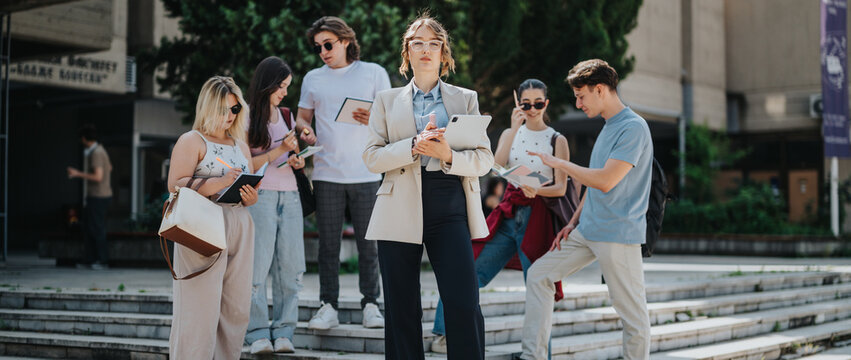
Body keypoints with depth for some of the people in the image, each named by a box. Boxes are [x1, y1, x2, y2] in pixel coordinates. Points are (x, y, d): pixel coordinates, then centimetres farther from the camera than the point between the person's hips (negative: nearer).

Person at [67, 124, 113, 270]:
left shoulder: (96, 153, -18)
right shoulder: (98, 149, 12)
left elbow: (98, 177, -24)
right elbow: (109, 168, 24)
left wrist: (78, 174, -17)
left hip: (99, 196, -10)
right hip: (93, 196, 10)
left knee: (97, 229, -4)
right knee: (88, 227, 11)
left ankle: (102, 261, 4)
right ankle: (89, 260, 14)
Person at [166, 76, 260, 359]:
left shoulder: (241, 146, 21)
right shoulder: (191, 141, 2)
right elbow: (175, 185, -10)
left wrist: (250, 196, 1)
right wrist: (219, 182, -19)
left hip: (239, 230, 6)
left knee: (237, 309, 4)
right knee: (202, 308, -10)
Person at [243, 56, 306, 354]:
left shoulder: (287, 116, 18)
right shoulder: (247, 119, 0)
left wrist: (297, 160, 6)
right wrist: (280, 151, -12)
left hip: (289, 195, 5)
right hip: (260, 196, -5)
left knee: (292, 267, -1)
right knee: (258, 267, -6)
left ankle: (283, 332, 3)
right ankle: (258, 334, -2)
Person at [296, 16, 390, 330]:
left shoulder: (374, 73, 8)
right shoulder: (313, 79, 15)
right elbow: (302, 117, 19)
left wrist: (375, 120, -15)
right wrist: (305, 129, -5)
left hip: (366, 173, -2)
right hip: (327, 173, 2)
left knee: (368, 243, 0)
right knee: (328, 243, 2)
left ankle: (370, 304, 8)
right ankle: (328, 306, 6)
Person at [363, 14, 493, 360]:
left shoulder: (465, 98, 14)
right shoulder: (387, 100, 14)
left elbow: (484, 159, 5)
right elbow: (372, 157, 3)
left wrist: (448, 156, -15)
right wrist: (414, 147, -13)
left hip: (450, 206, -1)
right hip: (400, 210, 1)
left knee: (464, 303, -11)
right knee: (401, 308, 4)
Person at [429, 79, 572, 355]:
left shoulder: (557, 140, 5)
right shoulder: (510, 134, 14)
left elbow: (561, 187, -1)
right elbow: (497, 166, -6)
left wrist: (536, 190, -21)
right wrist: (515, 128, -10)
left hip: (537, 216, -2)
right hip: (508, 215, 3)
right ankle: (444, 334, 6)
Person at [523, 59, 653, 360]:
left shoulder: (633, 127, -14)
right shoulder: (607, 128, 15)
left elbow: (605, 181, -22)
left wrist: (559, 163, -11)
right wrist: (573, 222, 14)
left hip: (618, 235, -9)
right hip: (586, 230, 9)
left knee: (632, 312, -1)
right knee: (538, 274, 6)